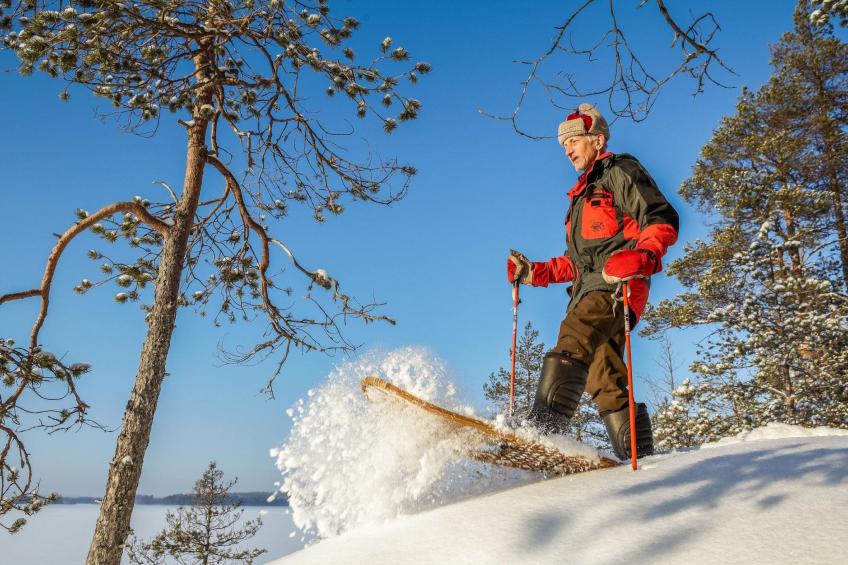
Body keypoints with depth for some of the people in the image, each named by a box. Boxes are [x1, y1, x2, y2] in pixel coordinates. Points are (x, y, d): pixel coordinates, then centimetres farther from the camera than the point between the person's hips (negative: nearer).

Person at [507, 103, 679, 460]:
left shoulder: (621, 171, 9)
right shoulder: (582, 195, 34)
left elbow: (662, 220, -6)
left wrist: (642, 257, -25)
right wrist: (533, 272, 19)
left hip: (617, 284, -9)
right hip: (589, 289, 9)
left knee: (570, 347, -28)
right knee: (604, 381, 1)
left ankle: (543, 434, -39)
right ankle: (638, 457, 3)